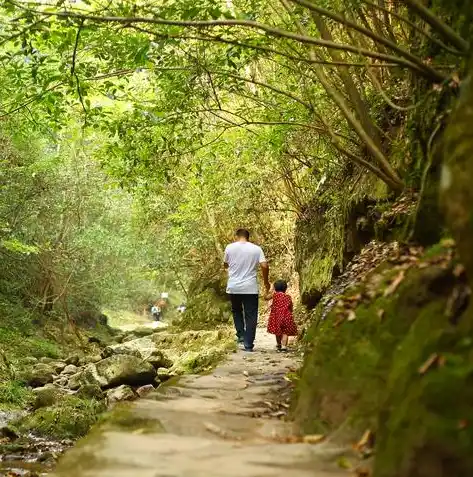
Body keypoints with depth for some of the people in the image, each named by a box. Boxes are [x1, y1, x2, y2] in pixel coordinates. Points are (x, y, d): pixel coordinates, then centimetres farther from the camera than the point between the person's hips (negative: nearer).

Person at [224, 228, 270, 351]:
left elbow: (225, 265, 14)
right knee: (251, 316, 5)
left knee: (236, 311, 24)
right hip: (250, 288, -1)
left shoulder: (230, 248, 1)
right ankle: (248, 344, 3)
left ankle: (241, 335, 11)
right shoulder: (256, 249, 0)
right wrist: (266, 281, 7)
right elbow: (265, 266, -7)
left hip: (233, 287, 1)